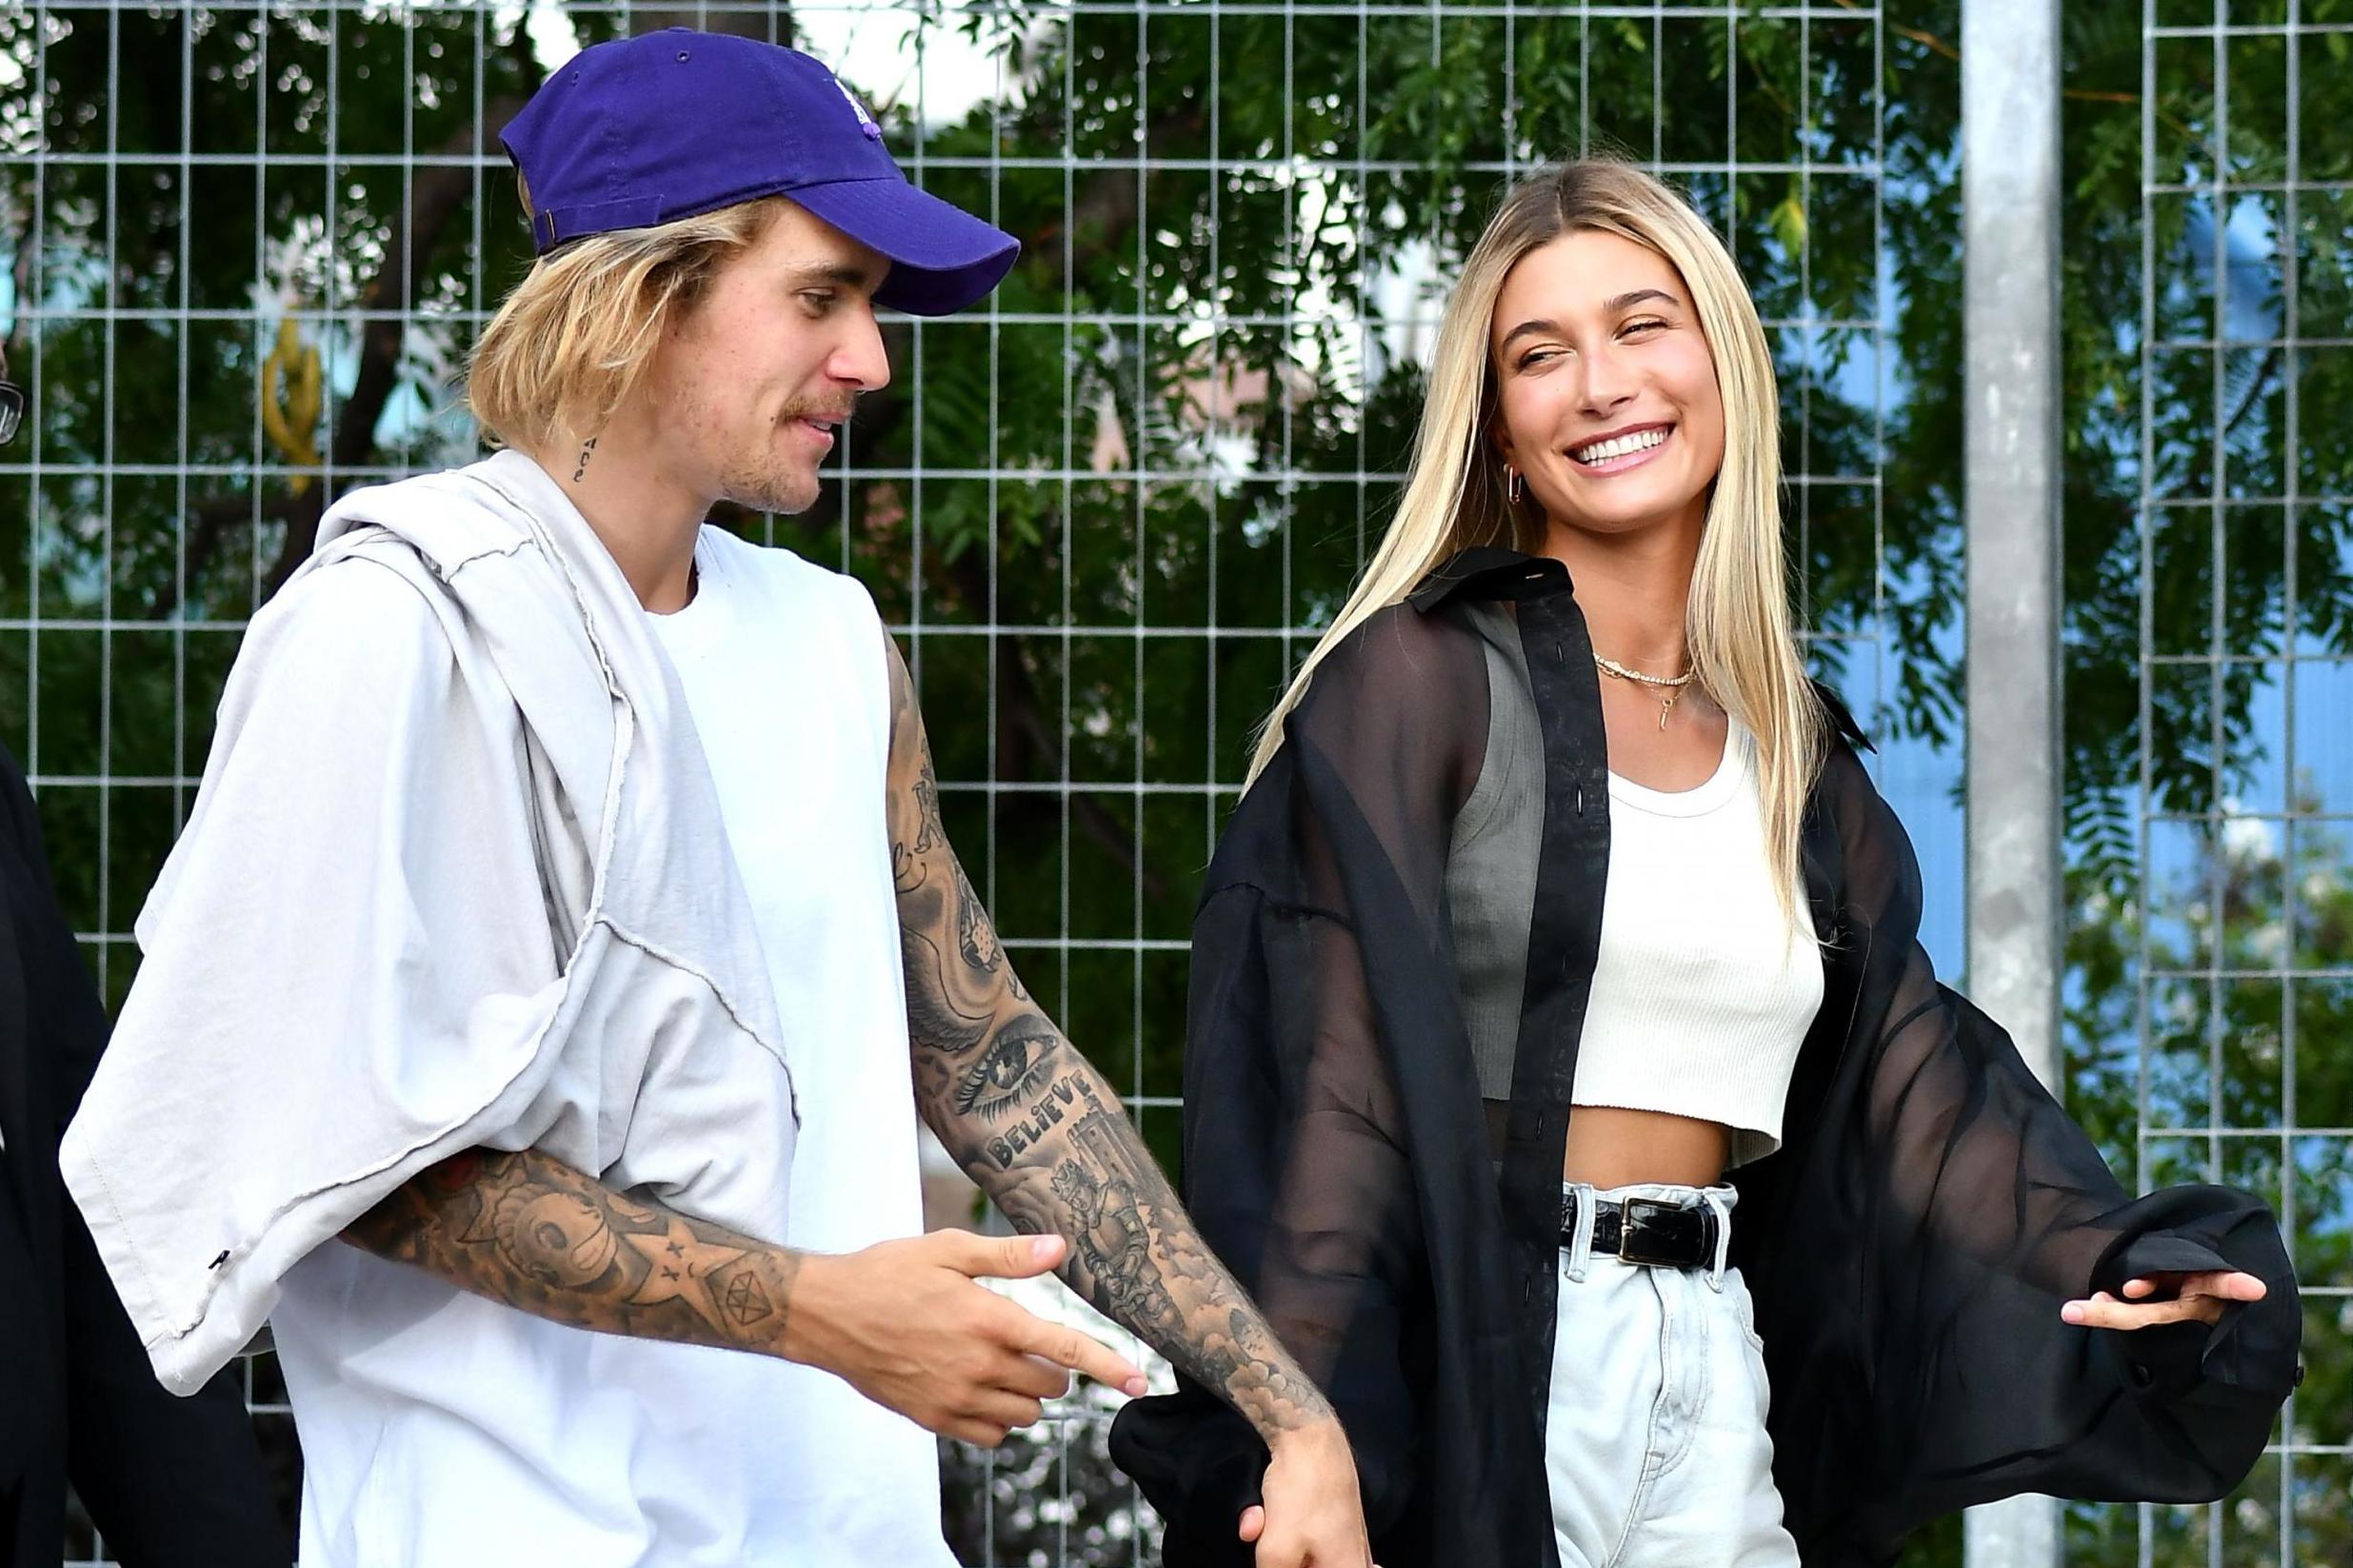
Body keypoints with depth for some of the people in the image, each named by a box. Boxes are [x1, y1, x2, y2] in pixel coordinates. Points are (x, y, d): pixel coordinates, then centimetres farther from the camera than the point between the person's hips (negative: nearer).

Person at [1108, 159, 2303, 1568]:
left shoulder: (1803, 754, 14)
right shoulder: (1421, 682, -4)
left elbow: (1910, 1078, 10)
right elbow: (1333, 1083, -11)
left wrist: (2117, 1263, -8)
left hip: (1715, 1383, 5)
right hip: (1477, 1367, -5)